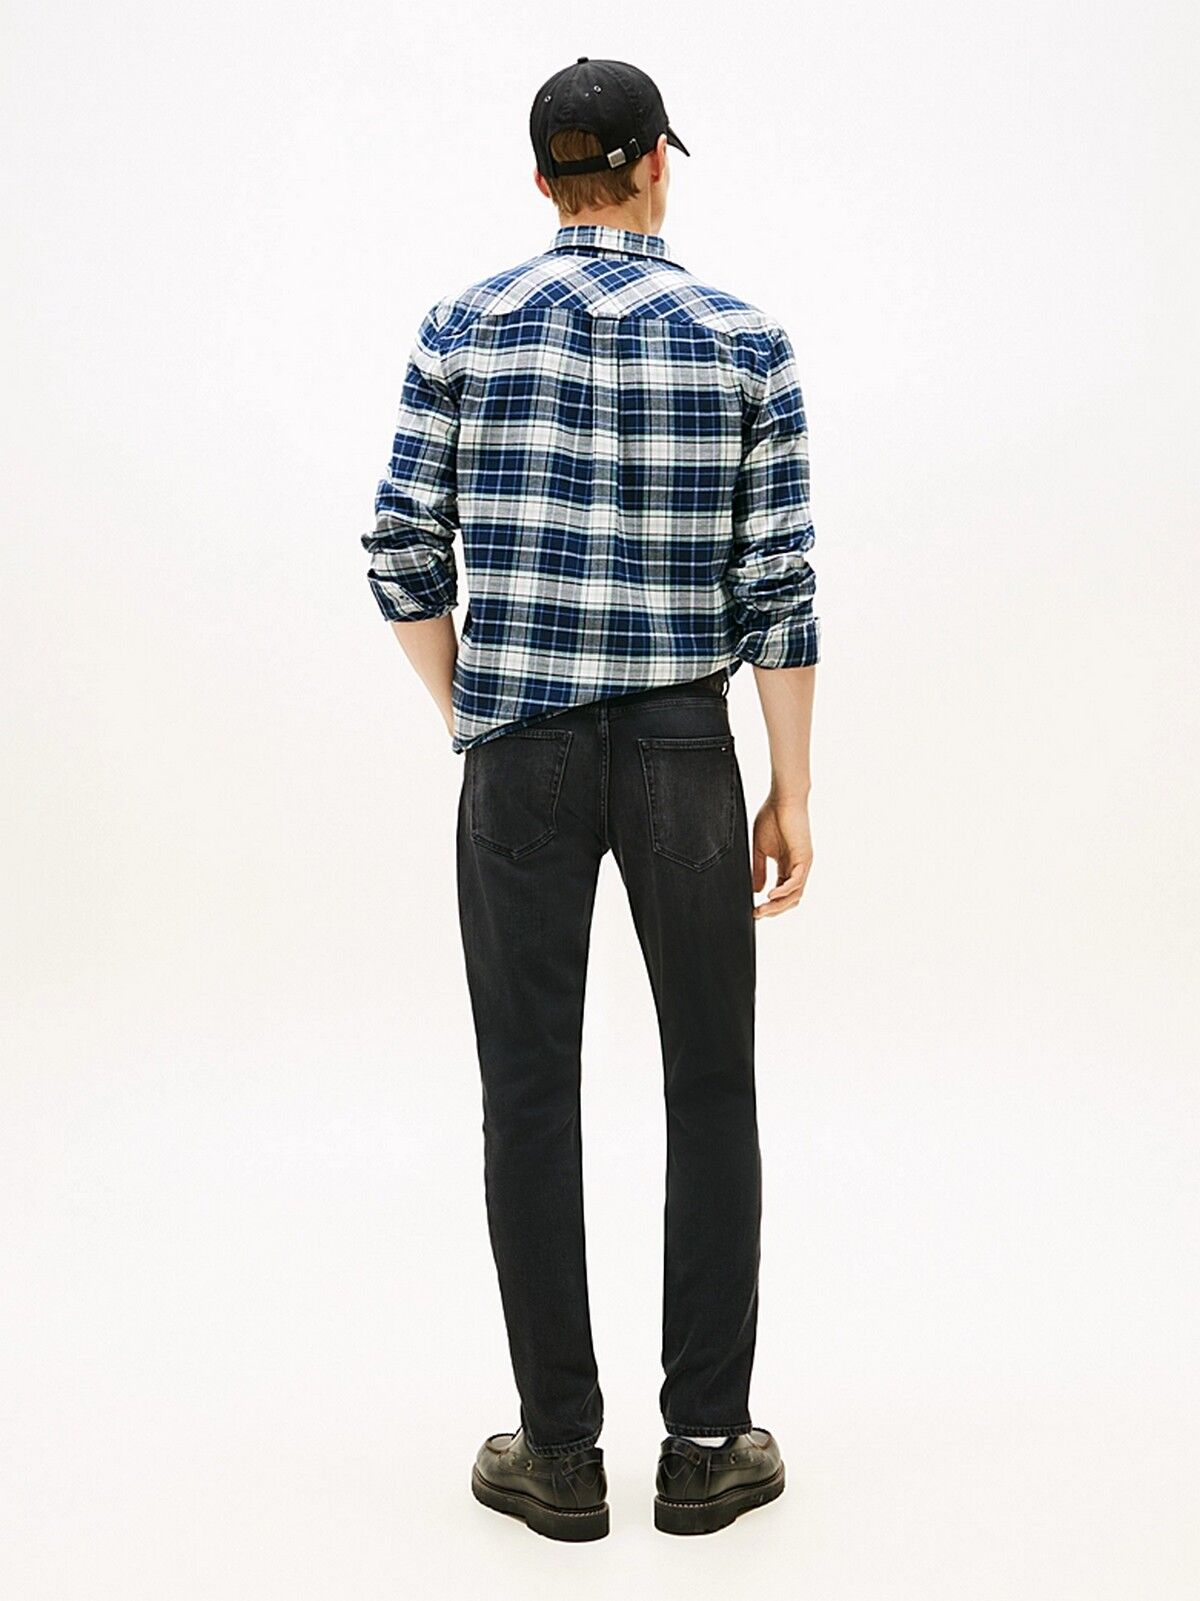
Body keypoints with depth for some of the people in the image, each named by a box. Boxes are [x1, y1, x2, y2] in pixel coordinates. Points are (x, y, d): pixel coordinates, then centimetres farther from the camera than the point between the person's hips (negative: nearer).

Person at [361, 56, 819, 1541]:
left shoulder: (463, 327, 0)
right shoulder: (745, 339, -2)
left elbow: (405, 554, -2)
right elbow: (776, 586, -5)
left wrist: (473, 722, 10)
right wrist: (791, 792, 2)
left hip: (520, 753, 1)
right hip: (682, 752, 0)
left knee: (530, 1092, 8)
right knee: (712, 1087, 12)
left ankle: (560, 1452, 16)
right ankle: (704, 1446, 17)